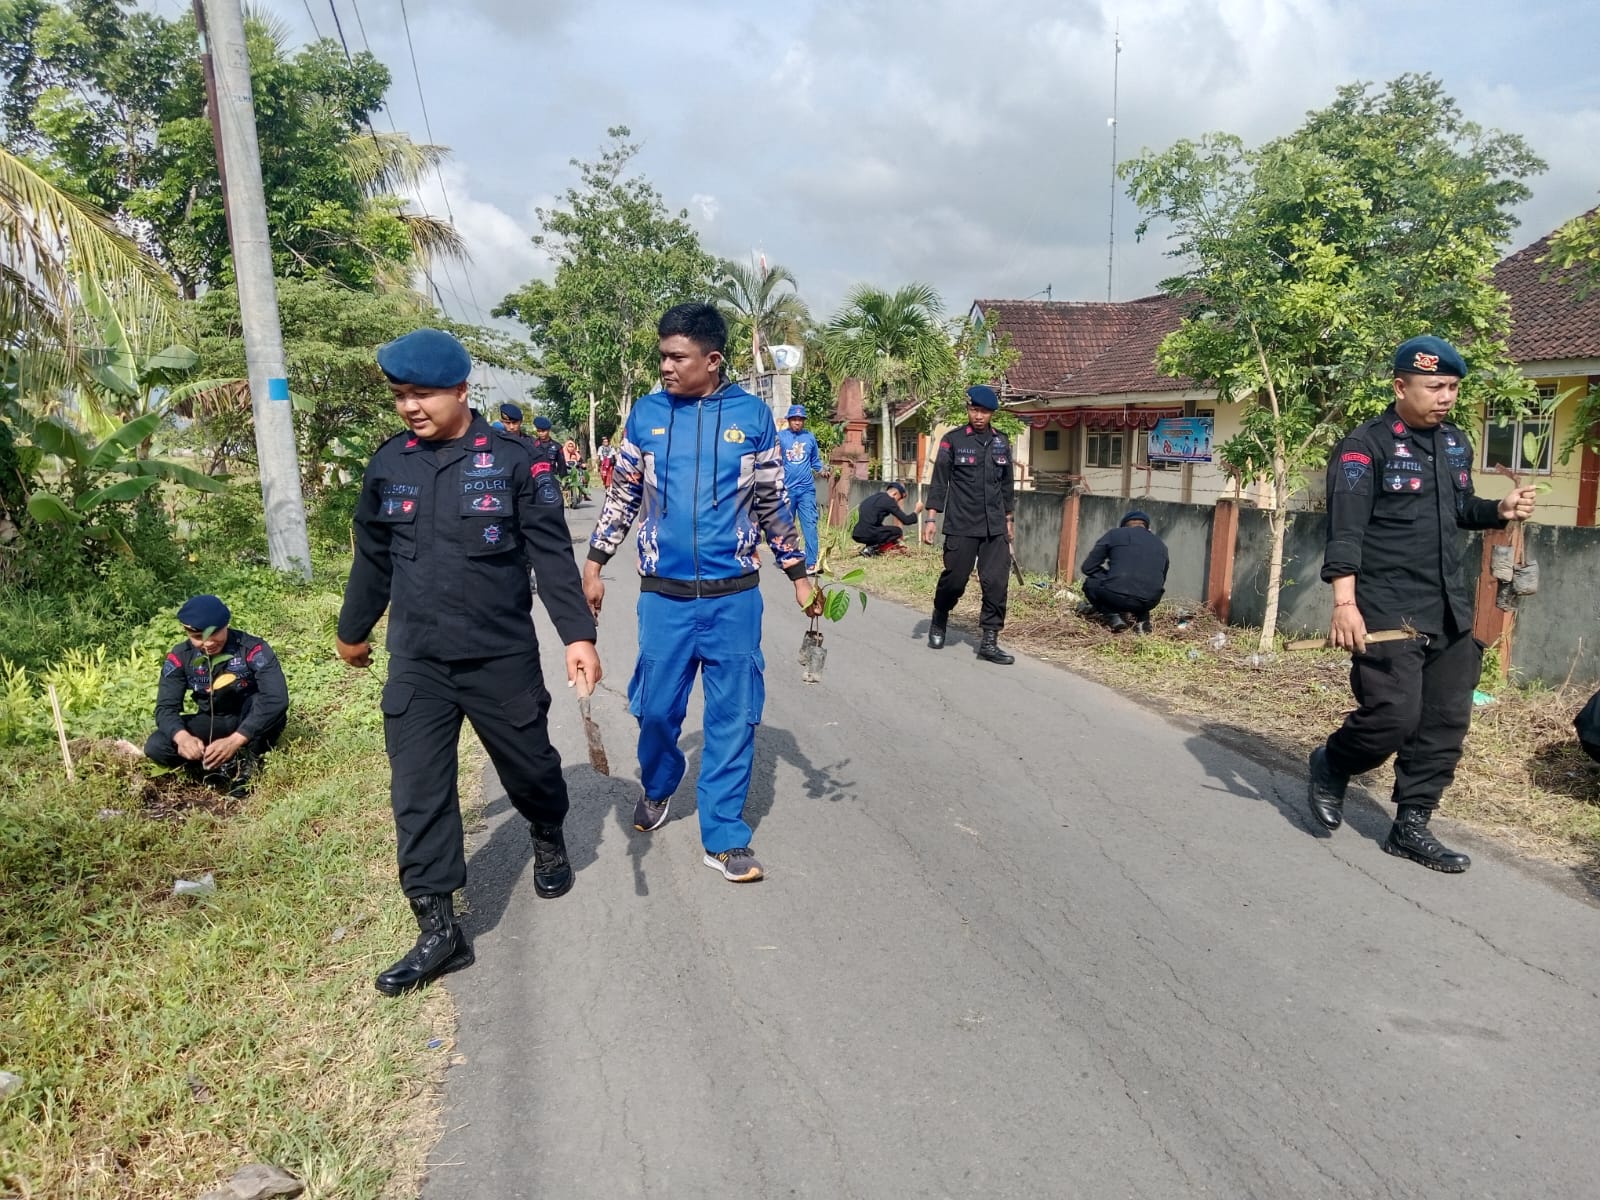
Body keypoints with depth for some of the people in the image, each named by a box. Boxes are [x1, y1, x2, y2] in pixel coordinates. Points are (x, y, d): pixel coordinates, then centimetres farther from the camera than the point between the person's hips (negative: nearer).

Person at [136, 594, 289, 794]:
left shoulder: (253, 649, -24)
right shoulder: (180, 657, -11)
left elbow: (276, 698, -36)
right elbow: (166, 707, -14)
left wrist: (235, 741, -45)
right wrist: (183, 737, -38)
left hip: (253, 725, -3)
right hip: (214, 724, 3)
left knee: (262, 700, -35)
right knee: (155, 747, -18)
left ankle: (248, 762, -16)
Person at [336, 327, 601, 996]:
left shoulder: (512, 462, -8)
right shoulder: (388, 465, 4)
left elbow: (551, 555, -9)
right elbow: (372, 558, 15)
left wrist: (577, 634, -17)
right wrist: (353, 630, 25)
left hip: (503, 658, -3)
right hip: (416, 664, 3)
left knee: (529, 766, 13)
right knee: (418, 794, -1)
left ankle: (549, 841, 46)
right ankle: (438, 930, 9)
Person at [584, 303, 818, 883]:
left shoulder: (752, 414, 0)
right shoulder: (646, 413, 2)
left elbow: (773, 503, 8)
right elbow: (622, 495, 10)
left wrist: (799, 575, 9)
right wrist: (594, 565, 6)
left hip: (734, 596, -1)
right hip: (663, 596, 1)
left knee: (733, 716, 4)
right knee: (657, 708, 8)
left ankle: (724, 835, 18)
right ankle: (657, 789, 39)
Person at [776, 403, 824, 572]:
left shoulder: (810, 437, 8)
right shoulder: (781, 436, 2)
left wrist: (820, 470, -2)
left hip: (807, 489, 1)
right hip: (787, 489, 0)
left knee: (810, 524, -7)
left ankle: (812, 562, -7)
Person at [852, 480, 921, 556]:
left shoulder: (875, 496, 21)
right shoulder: (888, 500, -4)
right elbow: (906, 520, -4)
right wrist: (916, 510, 14)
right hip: (868, 535, -9)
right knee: (898, 531, 8)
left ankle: (869, 547, 8)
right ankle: (871, 549, -6)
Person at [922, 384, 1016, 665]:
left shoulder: (1002, 442, 11)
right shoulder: (952, 440, -2)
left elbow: (1007, 484, 17)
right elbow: (939, 481, -2)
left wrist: (1008, 519, 18)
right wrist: (931, 517, -8)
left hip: (995, 527, 4)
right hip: (961, 526, -3)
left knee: (996, 582, -3)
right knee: (954, 579, 3)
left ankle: (989, 642, 3)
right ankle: (938, 622, 30)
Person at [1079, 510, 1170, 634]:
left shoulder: (1114, 534, 12)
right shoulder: (1161, 544, 23)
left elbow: (1088, 567, 11)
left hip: (1116, 595, -4)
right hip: (1150, 601, 4)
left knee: (1090, 584, 26)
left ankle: (1114, 616, 4)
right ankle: (1141, 618, 13)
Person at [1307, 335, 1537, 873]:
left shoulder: (1455, 441, 14)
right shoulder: (1366, 444, -9)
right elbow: (1345, 529, -17)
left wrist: (1500, 510, 4)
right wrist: (1345, 602, -27)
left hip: (1450, 609, 8)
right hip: (1387, 610, -7)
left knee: (1445, 722, 7)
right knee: (1394, 716, -11)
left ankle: (1411, 826, 18)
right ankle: (1330, 765, 19)